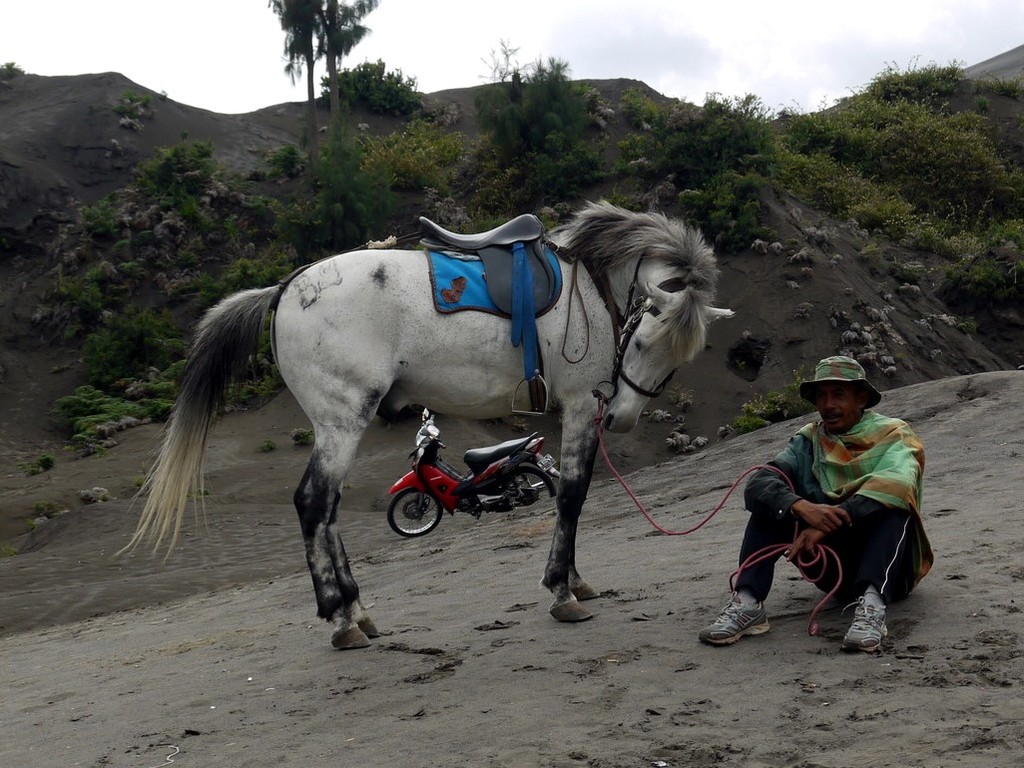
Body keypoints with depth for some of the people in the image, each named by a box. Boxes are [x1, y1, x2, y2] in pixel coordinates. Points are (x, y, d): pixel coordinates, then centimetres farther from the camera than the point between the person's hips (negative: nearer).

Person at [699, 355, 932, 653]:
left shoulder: (893, 435, -4)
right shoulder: (809, 441, 4)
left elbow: (894, 484, -28)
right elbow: (757, 484, -14)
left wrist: (828, 523, -39)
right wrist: (802, 507, -36)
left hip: (889, 565, -3)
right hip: (833, 568, 3)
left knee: (891, 500, -28)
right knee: (774, 501, -13)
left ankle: (872, 605, -47)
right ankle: (747, 604, -30)